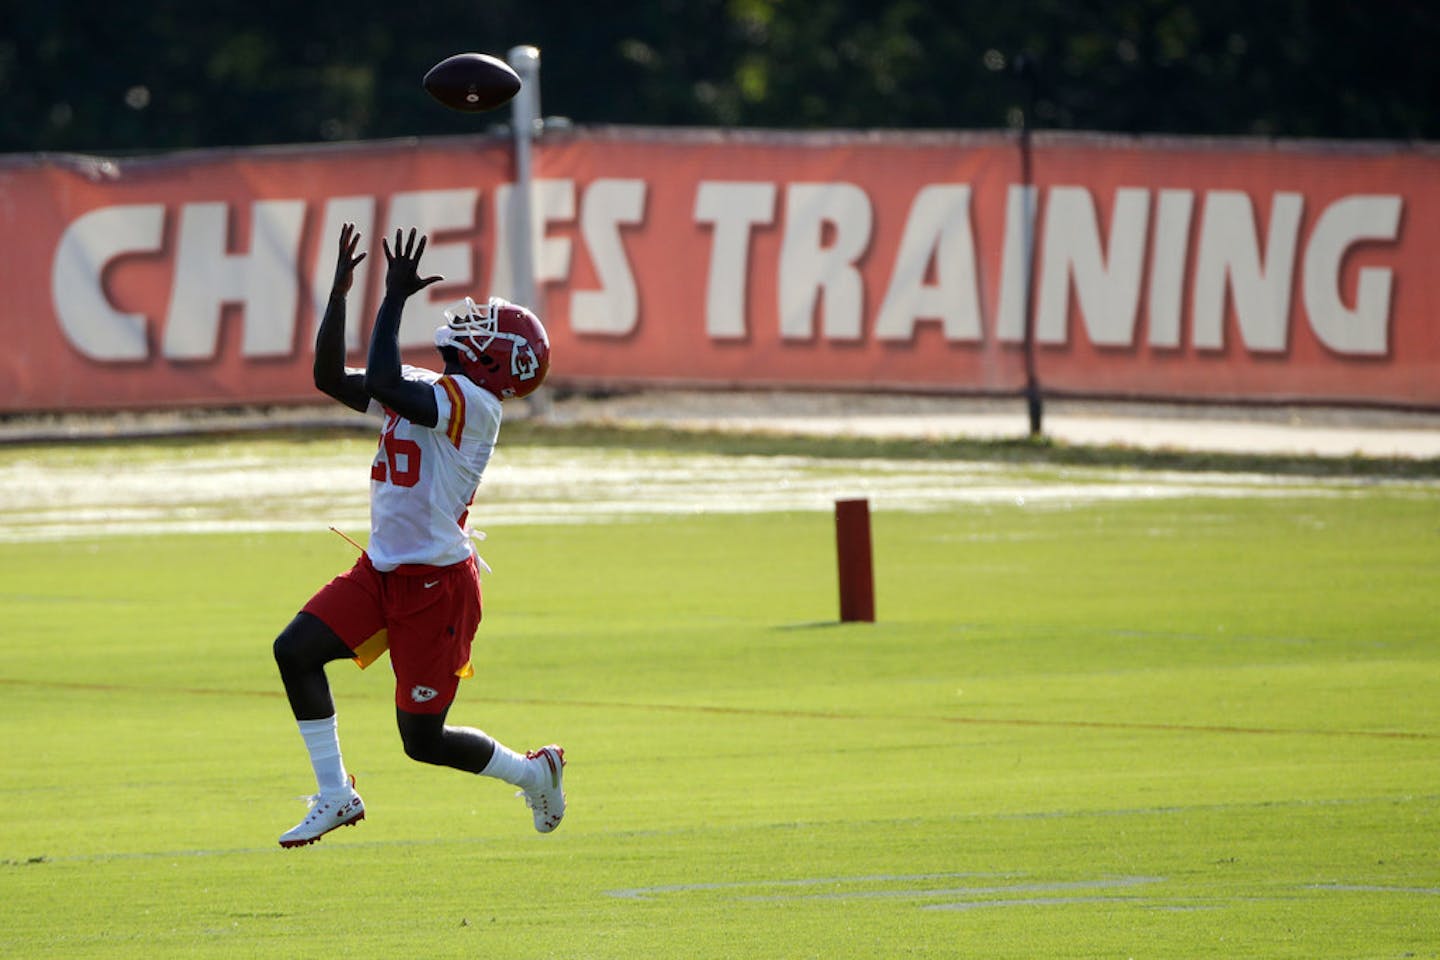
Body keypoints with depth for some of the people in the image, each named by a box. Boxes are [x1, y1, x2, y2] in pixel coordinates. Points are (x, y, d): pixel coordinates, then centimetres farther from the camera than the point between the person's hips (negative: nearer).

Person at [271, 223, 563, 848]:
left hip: (437, 582, -8)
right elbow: (332, 379, 11)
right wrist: (339, 292, 3)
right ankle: (335, 797, 3)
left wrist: (395, 299, -25)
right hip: (384, 569, 8)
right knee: (296, 649, -7)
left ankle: (533, 772, 25)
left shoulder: (471, 403, -18)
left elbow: (384, 385, -32)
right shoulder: (428, 391, 9)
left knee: (423, 740, 0)